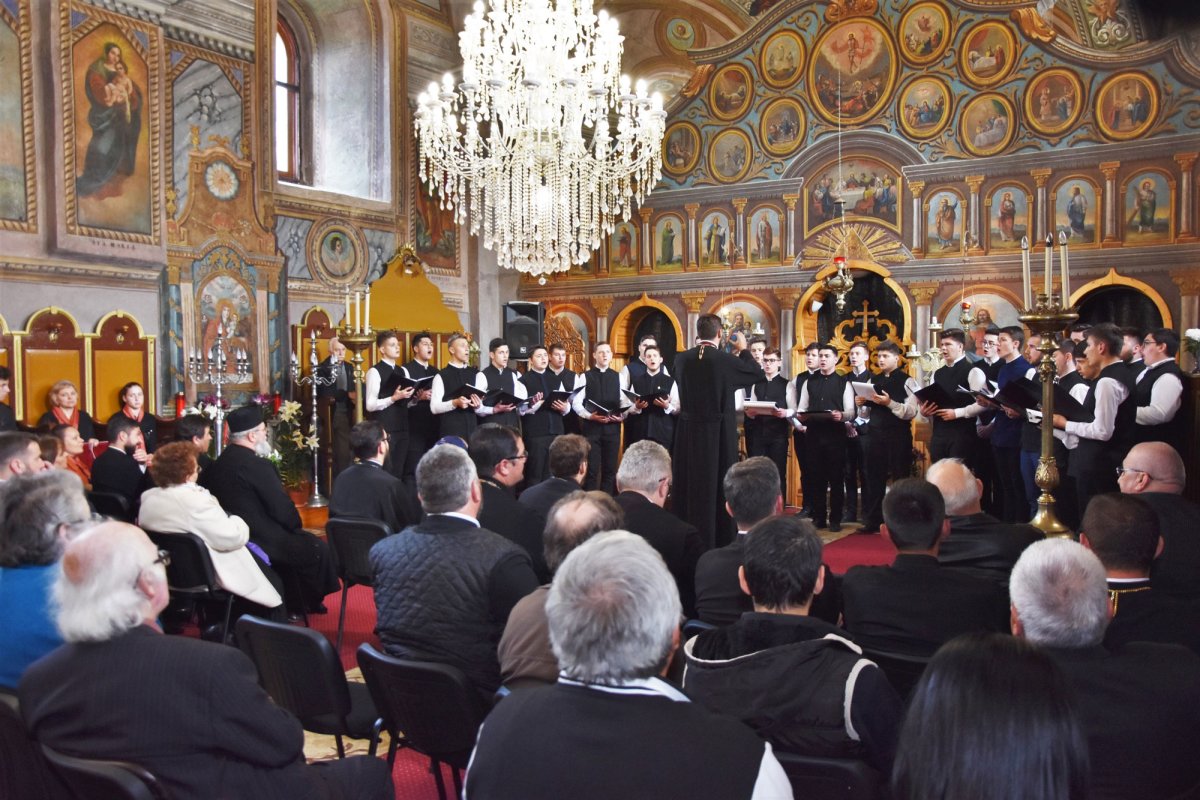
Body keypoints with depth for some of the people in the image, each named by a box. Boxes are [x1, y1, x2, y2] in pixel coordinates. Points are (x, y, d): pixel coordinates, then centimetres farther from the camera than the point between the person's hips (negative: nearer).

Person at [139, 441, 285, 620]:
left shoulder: (147, 498, -2)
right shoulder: (195, 500, -28)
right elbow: (232, 537, -28)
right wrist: (239, 523, -7)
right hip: (209, 575, -9)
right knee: (273, 582, 9)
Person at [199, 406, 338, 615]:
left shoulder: (217, 464, 2)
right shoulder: (257, 466, -22)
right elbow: (283, 509, -20)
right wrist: (297, 526, 1)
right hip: (264, 543, -9)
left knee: (294, 540, 29)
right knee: (319, 549, 9)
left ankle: (292, 604, 33)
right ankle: (309, 603, 29)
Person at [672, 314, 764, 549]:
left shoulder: (682, 359, -3)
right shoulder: (726, 360, -12)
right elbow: (759, 374, 0)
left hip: (688, 431, 3)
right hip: (719, 433, -3)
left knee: (689, 485, 11)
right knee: (718, 485, 5)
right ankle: (720, 541, 12)